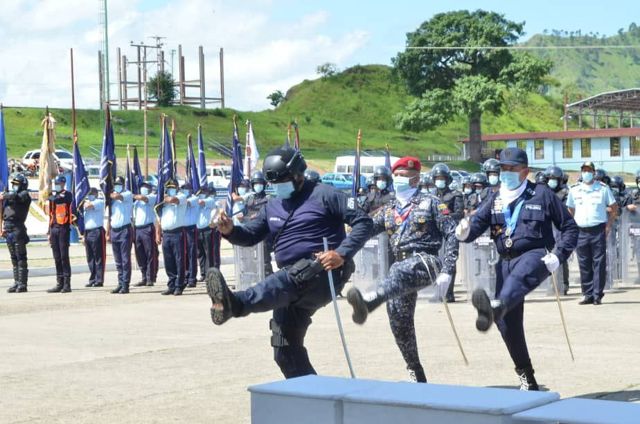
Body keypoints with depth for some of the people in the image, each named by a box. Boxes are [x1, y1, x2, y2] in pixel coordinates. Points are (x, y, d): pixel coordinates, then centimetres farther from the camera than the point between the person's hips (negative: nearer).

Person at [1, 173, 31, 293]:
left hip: (18, 229, -8)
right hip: (8, 230, 8)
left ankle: (22, 284, -6)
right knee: (14, 258, 9)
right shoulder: (10, 195, 20)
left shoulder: (24, 195, -2)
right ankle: (17, 283, 12)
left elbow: (15, 197, -22)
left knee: (21, 258, -6)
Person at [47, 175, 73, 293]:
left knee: (64, 257, -8)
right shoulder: (53, 198, 18)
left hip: (64, 228, -7)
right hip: (54, 229, 7)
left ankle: (67, 284, -6)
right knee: (57, 258, 7)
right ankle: (59, 284, 10)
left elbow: (59, 200, -24)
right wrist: (49, 232, 17)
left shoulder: (67, 195, -1)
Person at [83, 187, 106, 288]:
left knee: (98, 258, -6)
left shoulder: (99, 201, -2)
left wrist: (87, 200, 1)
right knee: (90, 258, 8)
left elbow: (88, 205, -18)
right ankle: (92, 280, 12)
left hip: (97, 231, -7)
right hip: (87, 232, 7)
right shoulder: (85, 203, 22)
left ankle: (99, 280, -6)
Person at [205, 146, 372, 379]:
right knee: (285, 348, 4)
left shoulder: (323, 195, -1)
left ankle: (235, 304, -65)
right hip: (294, 285, 8)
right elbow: (251, 235, 19)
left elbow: (363, 221, -7)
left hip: (323, 272, -8)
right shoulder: (273, 207, 20)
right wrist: (230, 230, -4)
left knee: (285, 282, -39)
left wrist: (342, 254, -19)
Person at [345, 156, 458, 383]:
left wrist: (446, 272, -11)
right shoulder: (388, 210, 22)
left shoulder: (430, 203, 7)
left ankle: (367, 304, -69)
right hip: (399, 266, 6)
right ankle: (416, 375, 12)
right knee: (399, 321, -1)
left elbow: (451, 235, 0)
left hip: (425, 261, -6)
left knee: (399, 273, -39)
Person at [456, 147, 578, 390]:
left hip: (535, 255, -5)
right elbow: (477, 223, 4)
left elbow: (570, 228, 7)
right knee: (508, 321, -1)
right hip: (506, 260, 5)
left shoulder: (541, 194, 4)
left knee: (519, 275, -40)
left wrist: (558, 256, -8)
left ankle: (495, 308, -74)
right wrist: (464, 232, -20)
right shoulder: (495, 200, 15)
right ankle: (527, 378, 12)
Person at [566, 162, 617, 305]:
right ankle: (588, 294, 10)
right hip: (581, 232, 2)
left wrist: (608, 225, -1)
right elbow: (570, 210, 18)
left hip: (598, 230, -2)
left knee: (599, 264, -3)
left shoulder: (603, 188, 3)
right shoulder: (574, 190, 9)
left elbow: (614, 208, 8)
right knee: (584, 265, 4)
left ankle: (597, 295, 0)